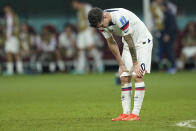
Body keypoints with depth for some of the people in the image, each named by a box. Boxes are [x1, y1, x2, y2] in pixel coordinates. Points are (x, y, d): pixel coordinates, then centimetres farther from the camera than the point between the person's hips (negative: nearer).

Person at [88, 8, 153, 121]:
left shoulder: (119, 17, -34)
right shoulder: (102, 23, -9)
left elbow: (130, 42, -26)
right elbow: (112, 43, 2)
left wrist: (135, 64, -18)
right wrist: (121, 65, 1)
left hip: (142, 41, -7)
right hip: (128, 43, 7)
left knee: (137, 76, -16)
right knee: (125, 78, -1)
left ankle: (136, 114, -16)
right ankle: (126, 113, -1)